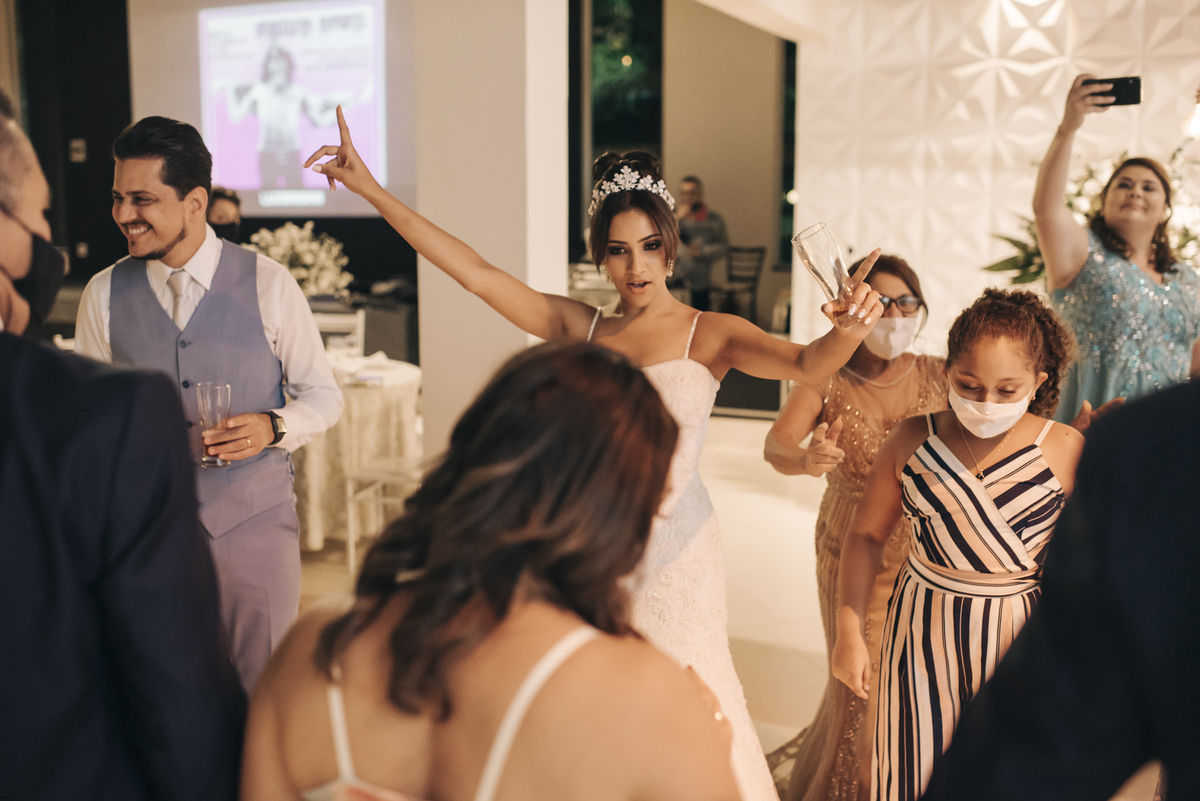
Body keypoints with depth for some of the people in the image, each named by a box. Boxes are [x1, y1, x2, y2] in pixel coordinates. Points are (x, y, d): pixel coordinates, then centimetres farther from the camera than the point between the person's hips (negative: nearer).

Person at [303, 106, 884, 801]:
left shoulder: (710, 334, -5)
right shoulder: (581, 327, 5)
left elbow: (807, 364, -21)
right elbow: (474, 272, 2)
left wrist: (850, 330, -45)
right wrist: (372, 190, -1)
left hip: (674, 551, -3)